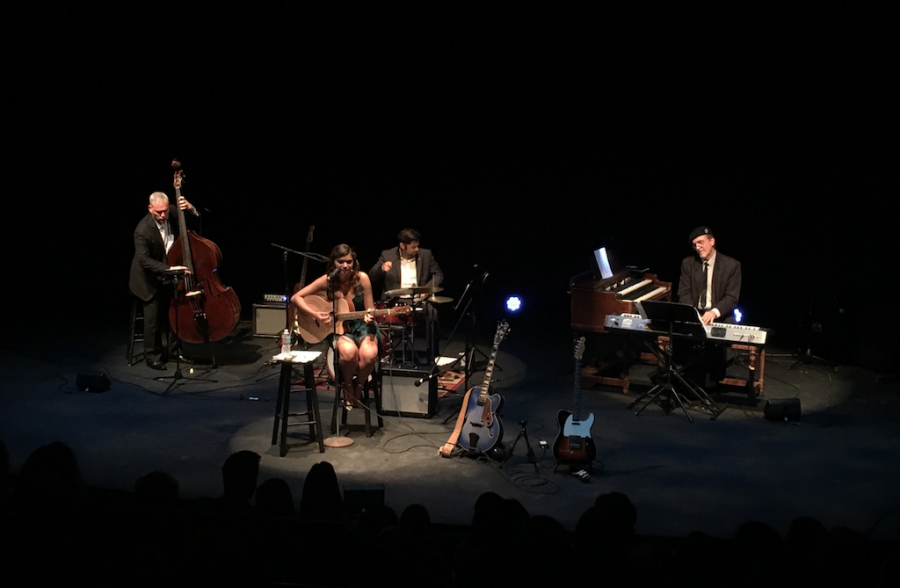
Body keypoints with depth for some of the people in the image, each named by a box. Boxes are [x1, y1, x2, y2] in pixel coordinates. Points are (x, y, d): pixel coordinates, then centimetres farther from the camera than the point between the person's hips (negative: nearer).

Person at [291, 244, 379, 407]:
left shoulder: (362, 278, -9)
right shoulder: (327, 280, -9)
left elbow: (370, 310, -2)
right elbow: (296, 298, -7)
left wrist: (369, 316, -26)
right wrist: (315, 314, -20)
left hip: (361, 326, 1)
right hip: (337, 328, 0)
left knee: (369, 354, -32)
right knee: (349, 352, -35)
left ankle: (358, 387, 1)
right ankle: (347, 386, -2)